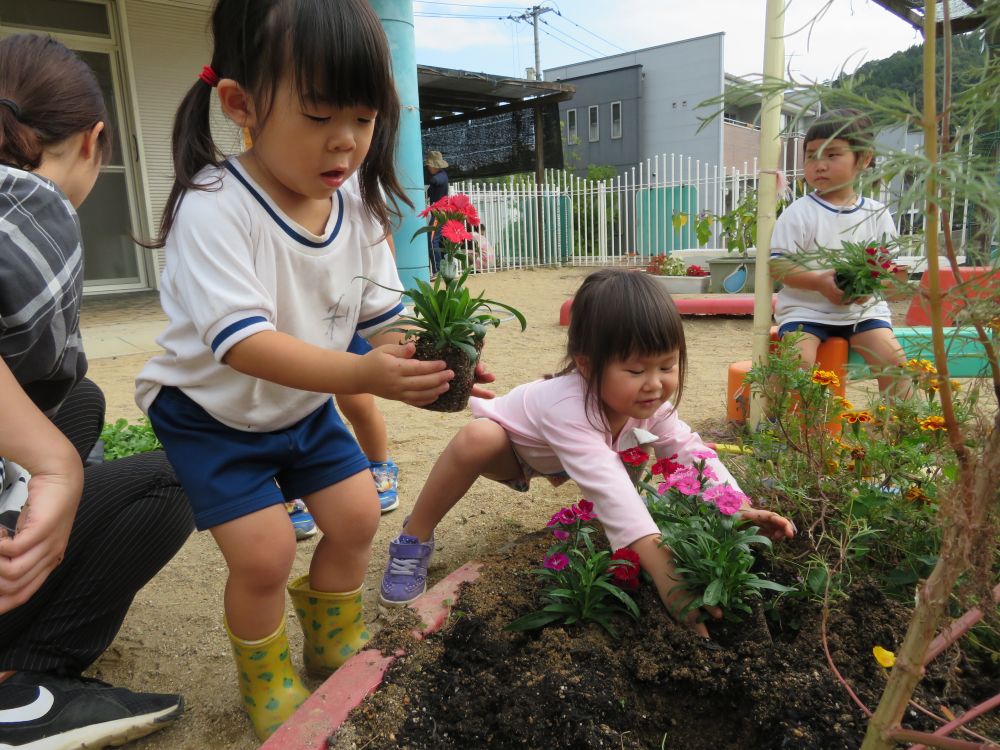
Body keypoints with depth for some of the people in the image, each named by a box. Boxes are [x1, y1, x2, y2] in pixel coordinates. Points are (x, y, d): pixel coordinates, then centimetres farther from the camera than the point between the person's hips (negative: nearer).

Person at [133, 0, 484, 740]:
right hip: (212, 412, -5)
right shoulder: (215, 208, -30)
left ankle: (334, 644, 35)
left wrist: (426, 360, -31)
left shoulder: (359, 204, -11)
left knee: (357, 514, 6)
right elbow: (241, 341, -39)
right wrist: (360, 375, -51)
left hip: (304, 405, 6)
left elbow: (383, 315, -10)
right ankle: (267, 685, 20)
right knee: (265, 551, -13)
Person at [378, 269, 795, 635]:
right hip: (506, 446, -7)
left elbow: (691, 451, -19)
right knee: (475, 439, -39)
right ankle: (414, 541, -17)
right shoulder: (569, 407, -47)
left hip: (556, 463, 8)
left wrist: (739, 507, -36)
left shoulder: (650, 403, -25)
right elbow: (606, 486, -58)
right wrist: (669, 578, -67)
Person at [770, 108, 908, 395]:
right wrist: (819, 282, -23)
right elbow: (777, 264, -10)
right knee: (798, 362, -25)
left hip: (863, 309, 3)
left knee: (894, 359, -12)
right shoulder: (798, 212, -6)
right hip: (805, 309, -3)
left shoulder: (877, 213, 4)